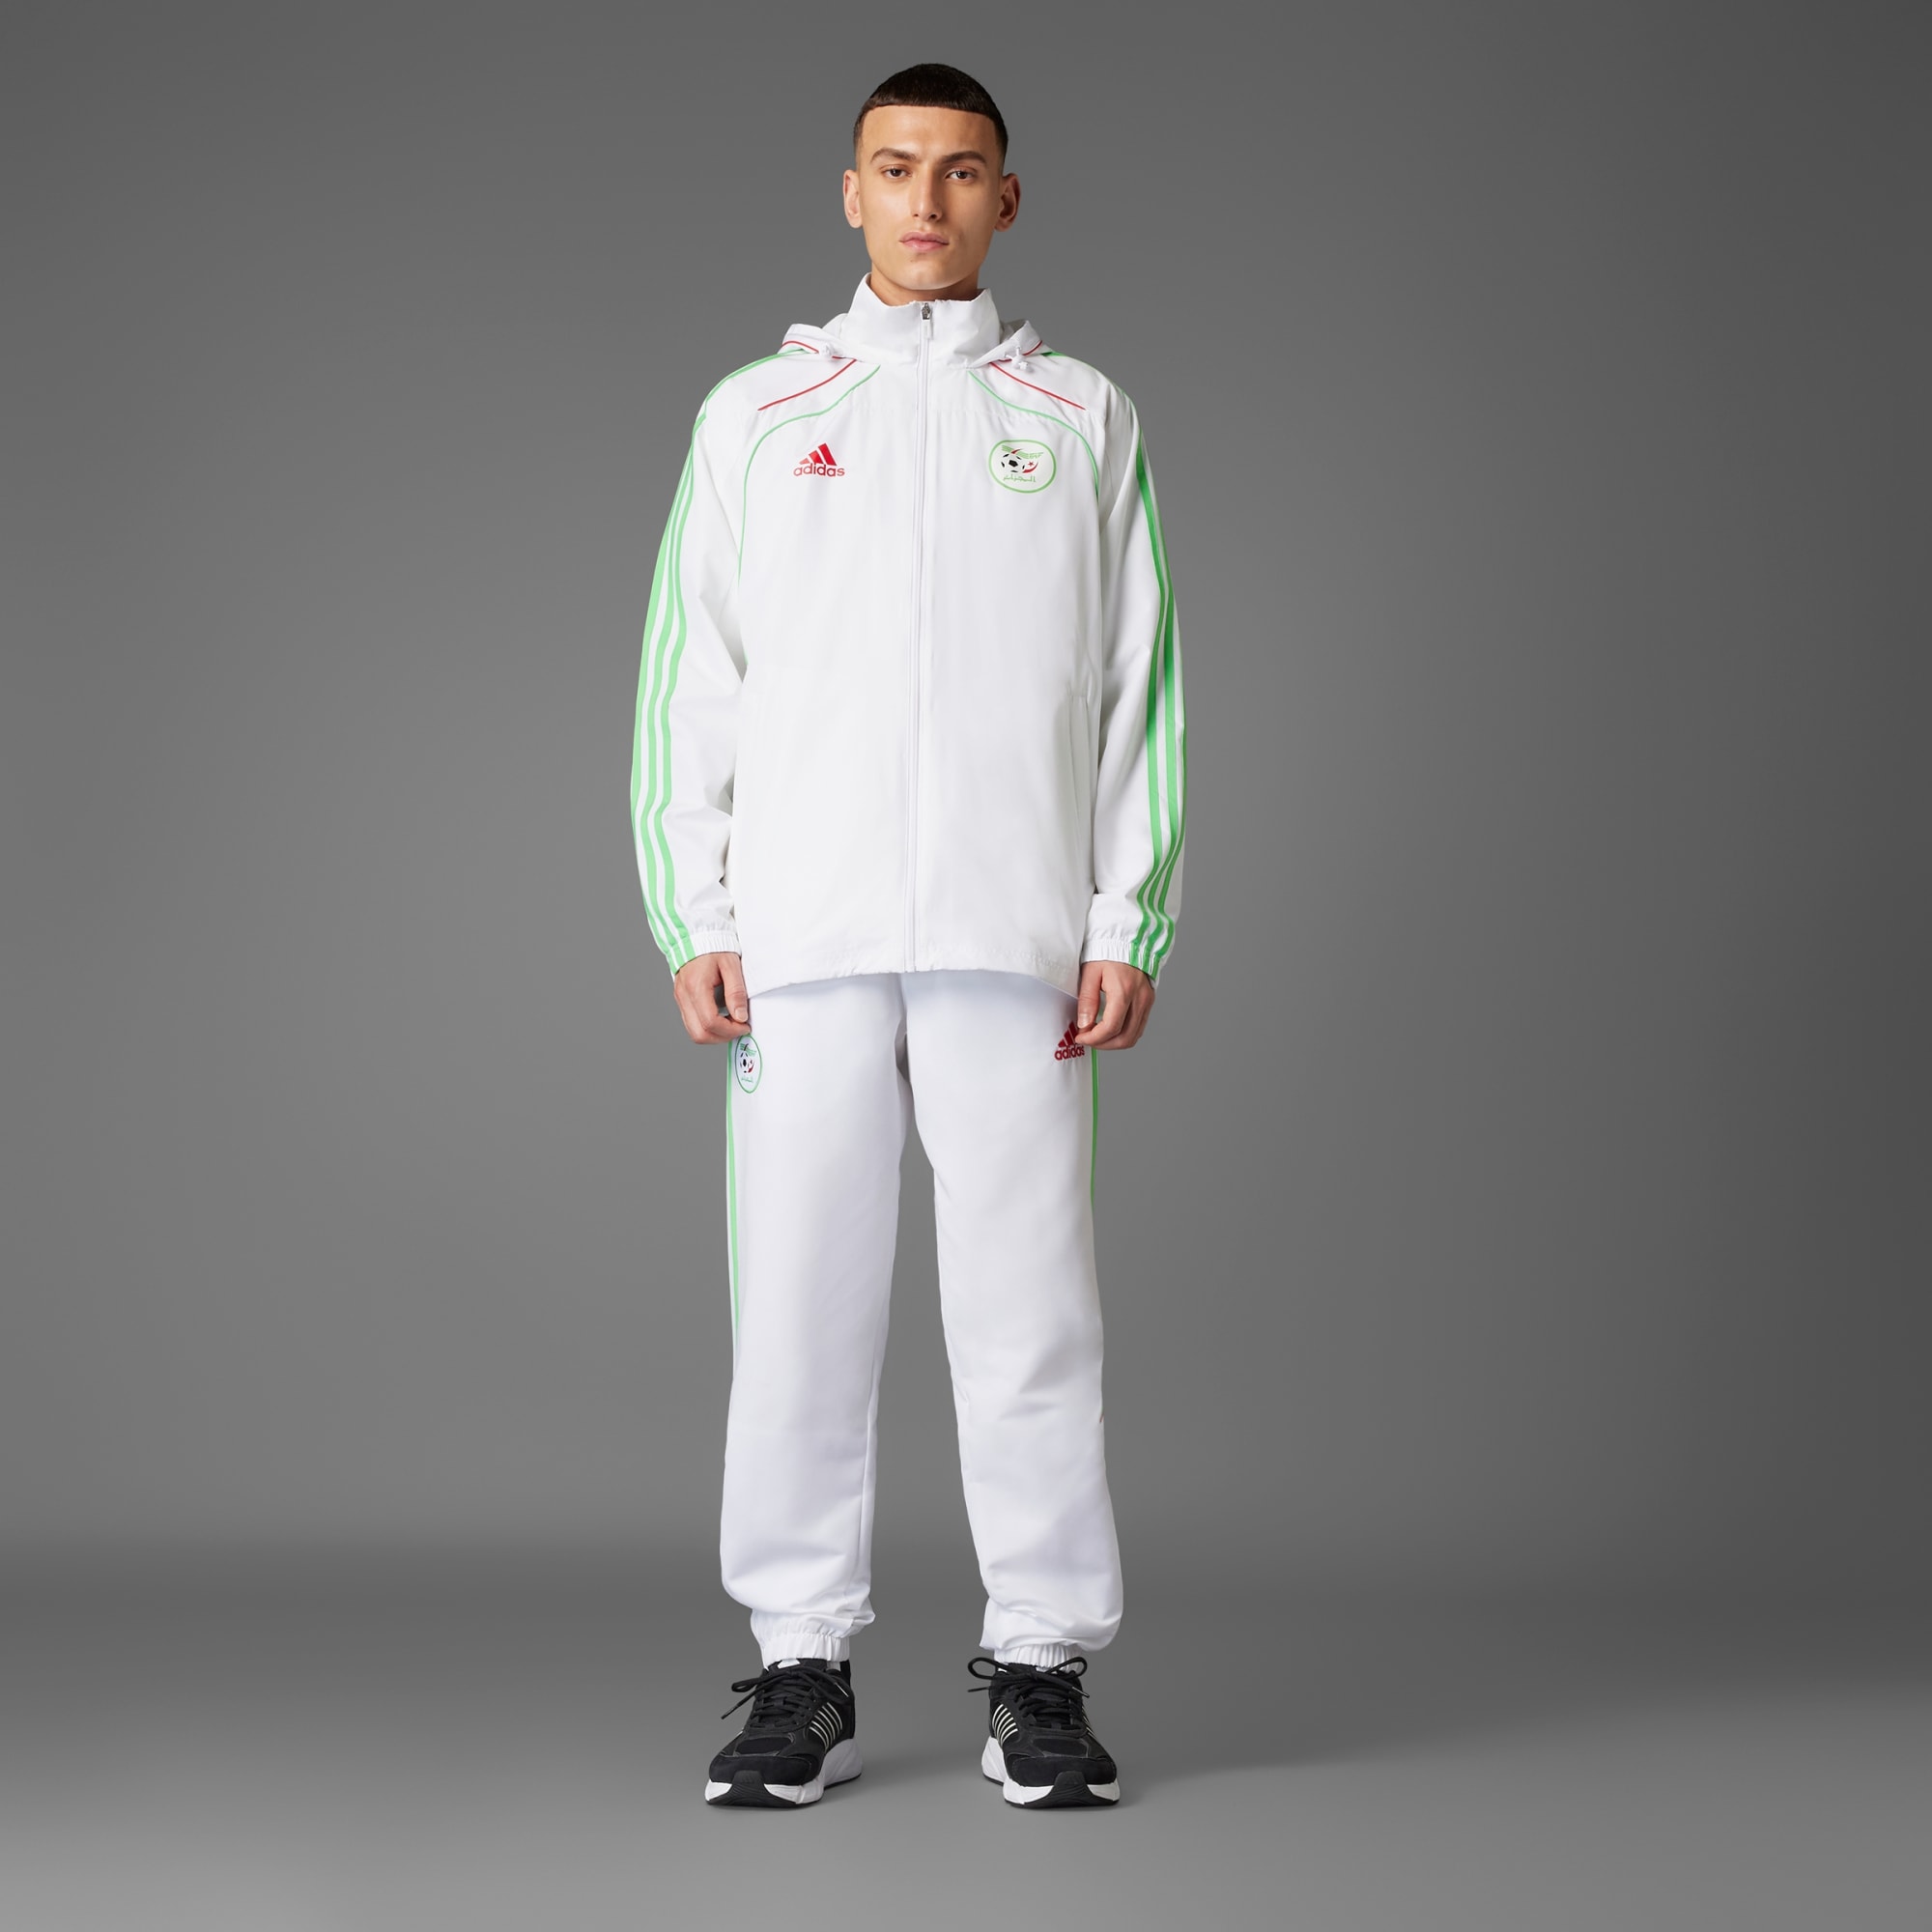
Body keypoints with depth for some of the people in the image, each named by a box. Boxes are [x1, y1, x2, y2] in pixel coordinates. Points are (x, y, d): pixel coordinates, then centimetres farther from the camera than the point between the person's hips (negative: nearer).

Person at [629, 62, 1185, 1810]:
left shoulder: (1081, 419, 13)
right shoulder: (757, 415, 14)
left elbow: (1142, 683, 8)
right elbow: (690, 678, 10)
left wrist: (1131, 923, -1)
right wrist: (691, 918, 0)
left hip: (1014, 930, -1)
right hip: (802, 937, 1)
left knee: (1026, 1305, -1)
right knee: (799, 1307, 1)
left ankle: (1043, 1670, 7)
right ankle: (804, 1671, 10)